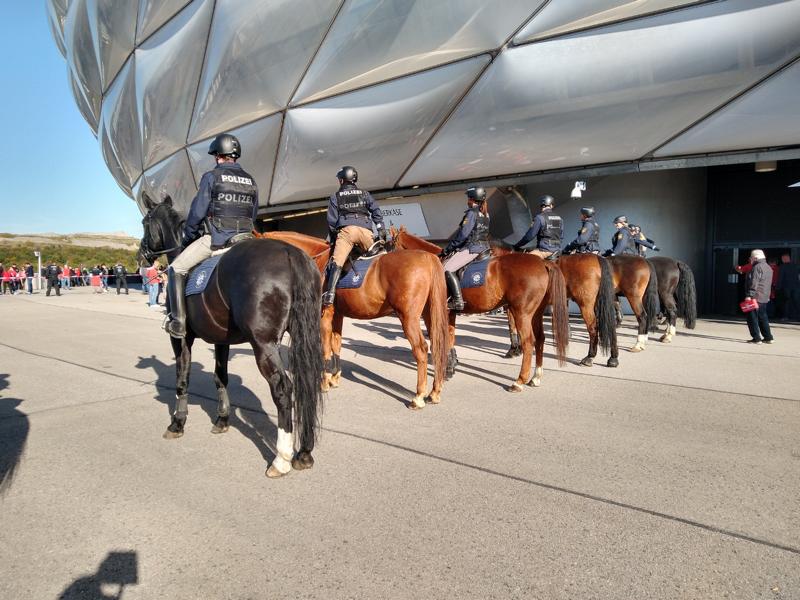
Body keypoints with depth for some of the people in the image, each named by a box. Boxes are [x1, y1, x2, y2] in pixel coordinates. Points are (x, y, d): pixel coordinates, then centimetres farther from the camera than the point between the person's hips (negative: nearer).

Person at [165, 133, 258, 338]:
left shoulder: (211, 177, -3)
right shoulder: (251, 181, 12)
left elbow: (197, 213, -2)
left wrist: (188, 239, 11)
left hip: (217, 238, -5)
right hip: (244, 240, 5)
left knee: (177, 269, 7)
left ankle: (178, 322, 0)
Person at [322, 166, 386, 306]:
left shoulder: (335, 197, 18)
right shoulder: (365, 194, 23)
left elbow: (332, 221, 12)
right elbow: (376, 212, 12)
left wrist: (333, 239, 22)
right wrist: (382, 232, 9)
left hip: (345, 230, -2)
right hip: (365, 230, 2)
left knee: (337, 262, -12)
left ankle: (330, 292, -27)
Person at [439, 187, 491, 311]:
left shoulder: (472, 213, -10)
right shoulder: (485, 214, 17)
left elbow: (463, 234, -16)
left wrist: (448, 248, -7)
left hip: (471, 248, -10)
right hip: (483, 247, 10)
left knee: (448, 269, -17)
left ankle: (458, 301, -25)